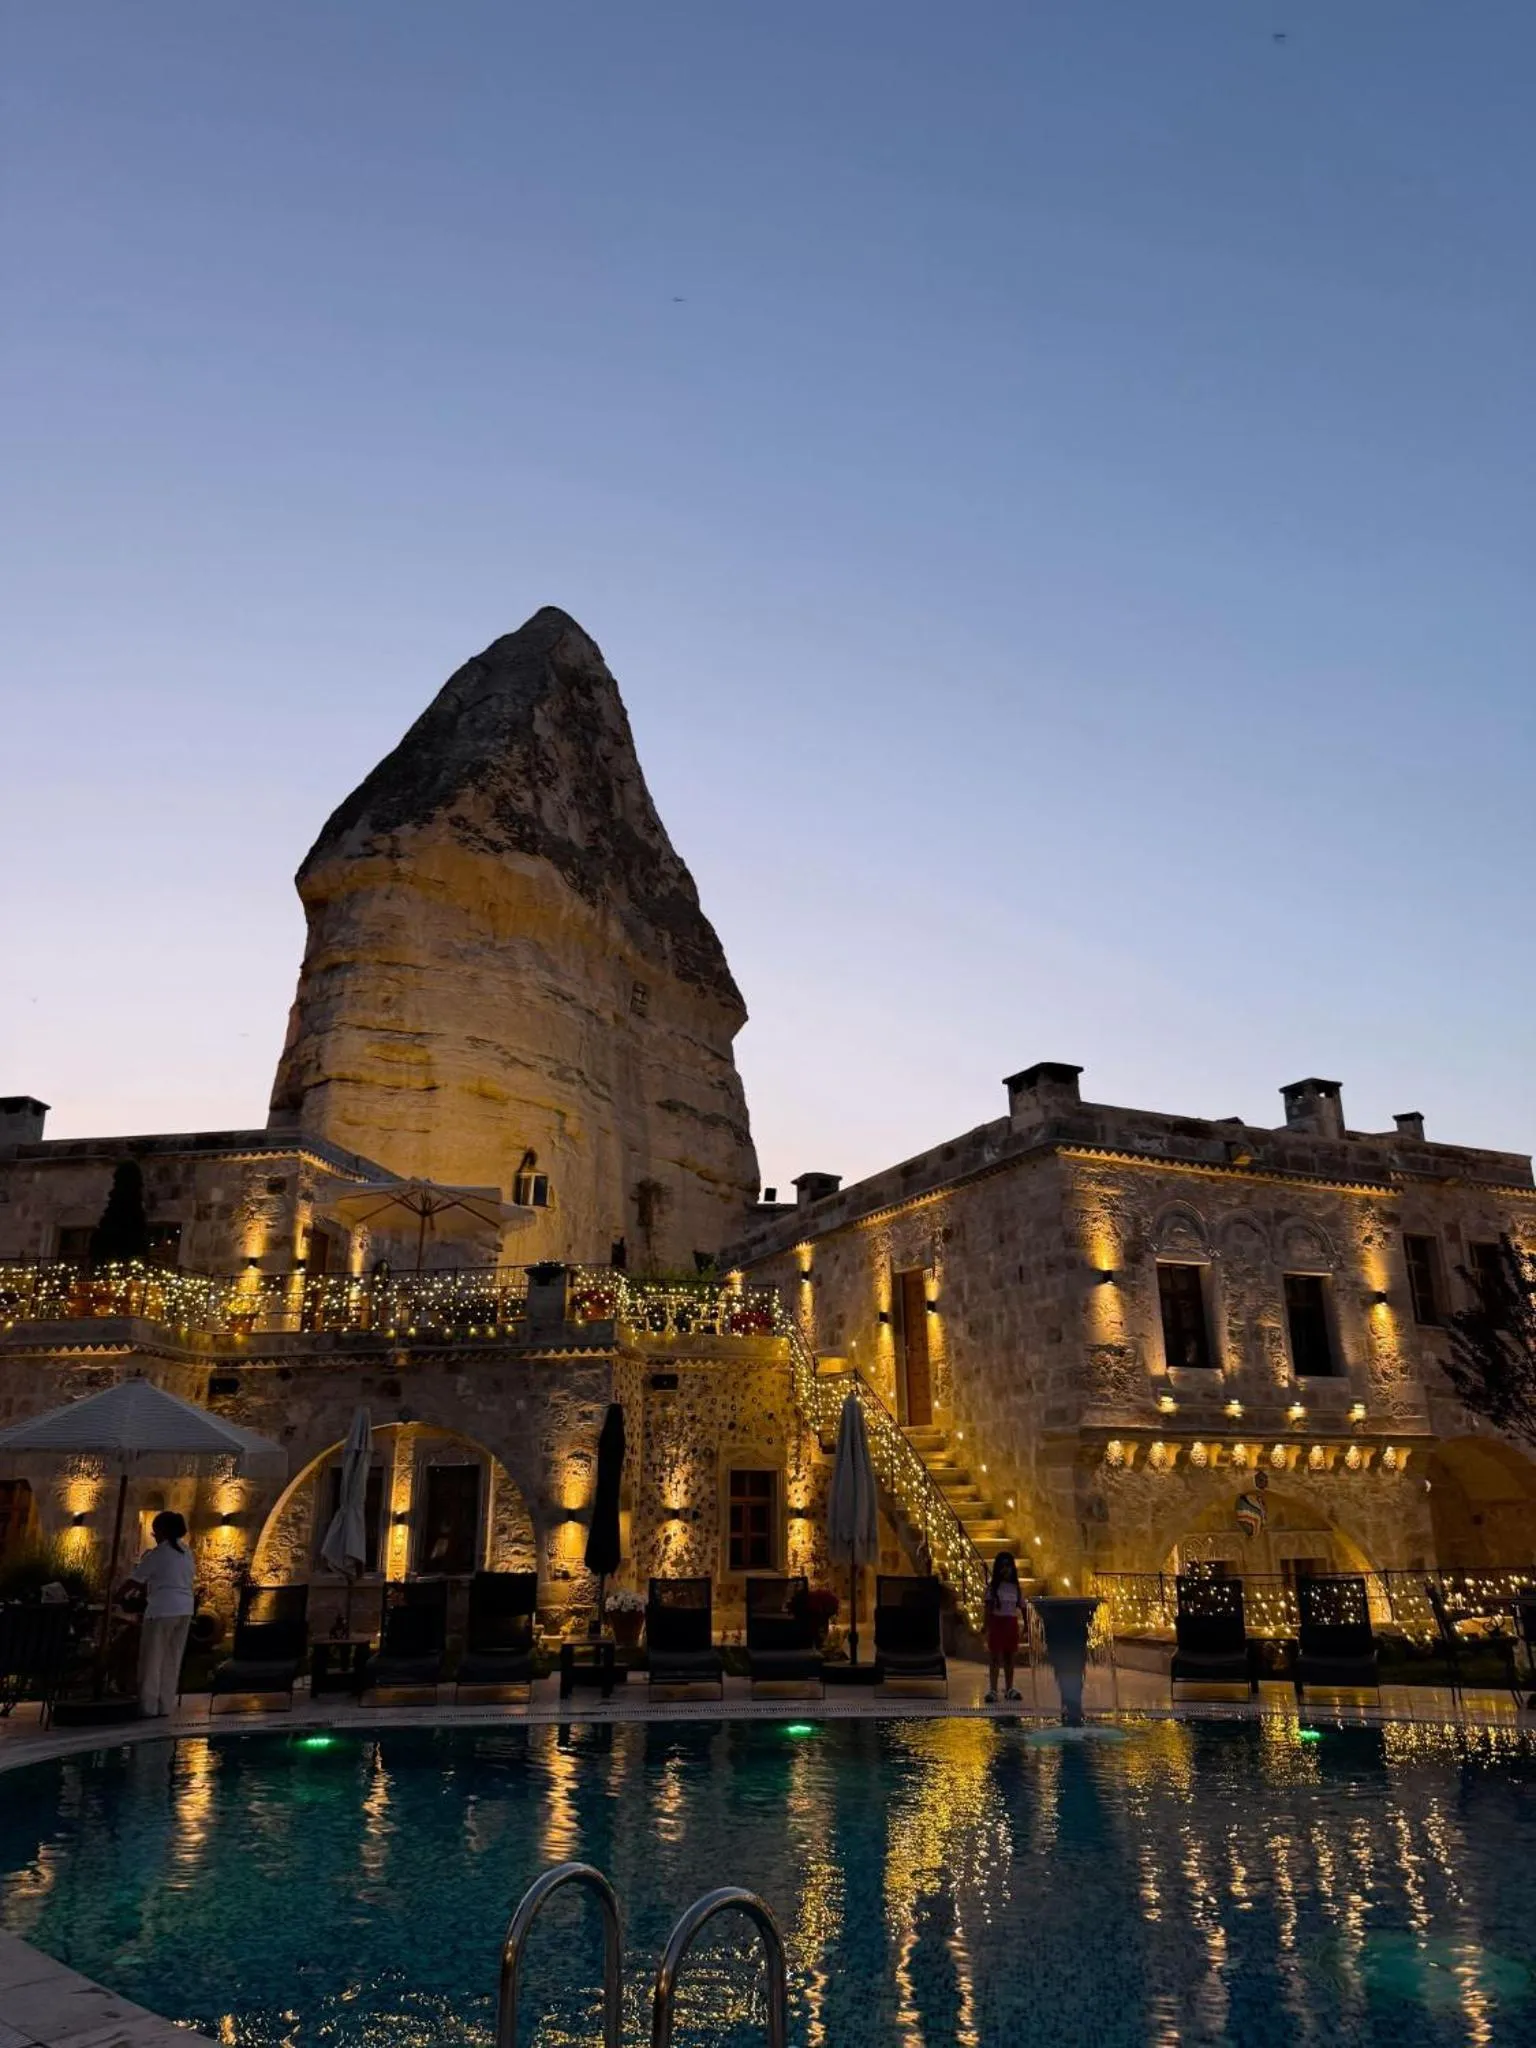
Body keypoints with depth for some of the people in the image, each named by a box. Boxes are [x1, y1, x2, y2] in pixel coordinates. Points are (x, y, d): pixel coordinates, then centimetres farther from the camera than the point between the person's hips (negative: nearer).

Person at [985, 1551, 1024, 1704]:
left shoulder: (1016, 1587, 6)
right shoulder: (993, 1586, -3)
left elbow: (1022, 1608, 7)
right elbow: (988, 1608, -7)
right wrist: (987, 1628, -15)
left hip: (1011, 1623, 3)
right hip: (997, 1622, -3)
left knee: (1009, 1657, 10)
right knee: (995, 1657, -3)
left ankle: (1009, 1689, 20)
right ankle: (993, 1690, -3)